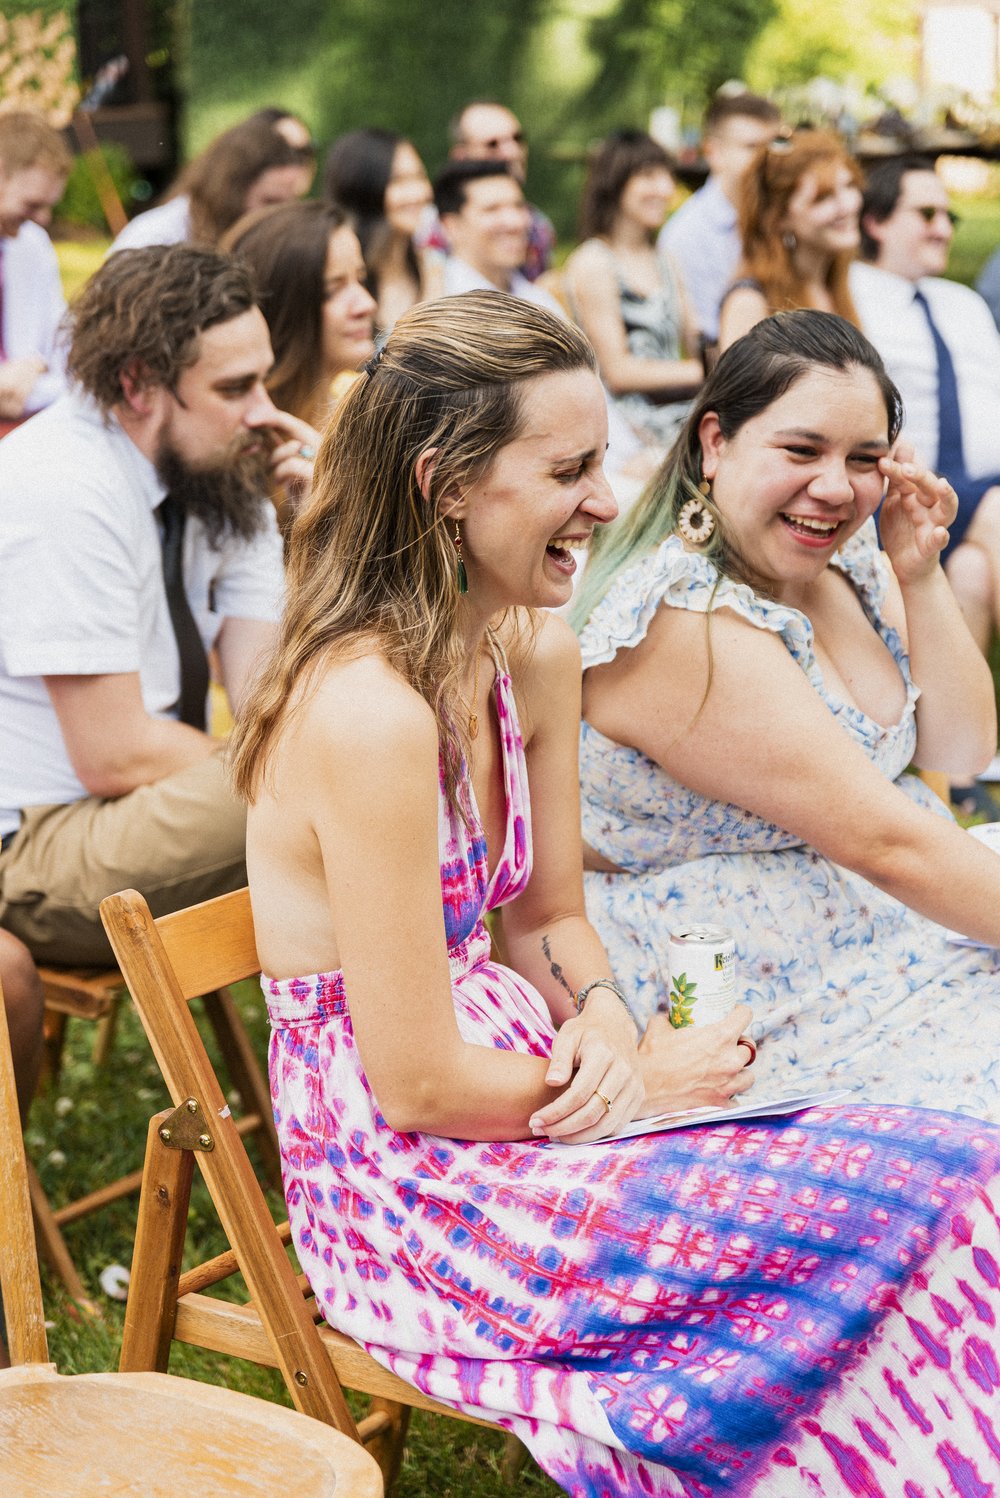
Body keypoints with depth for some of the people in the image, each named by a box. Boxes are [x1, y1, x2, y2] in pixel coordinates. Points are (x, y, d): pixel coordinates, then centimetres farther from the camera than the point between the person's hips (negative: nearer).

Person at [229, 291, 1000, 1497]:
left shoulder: (535, 655, 4)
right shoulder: (372, 713, -24)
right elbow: (416, 1085, -21)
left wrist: (601, 1018, -6)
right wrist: (647, 1077, -9)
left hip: (499, 1101, 8)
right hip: (401, 1194, -8)